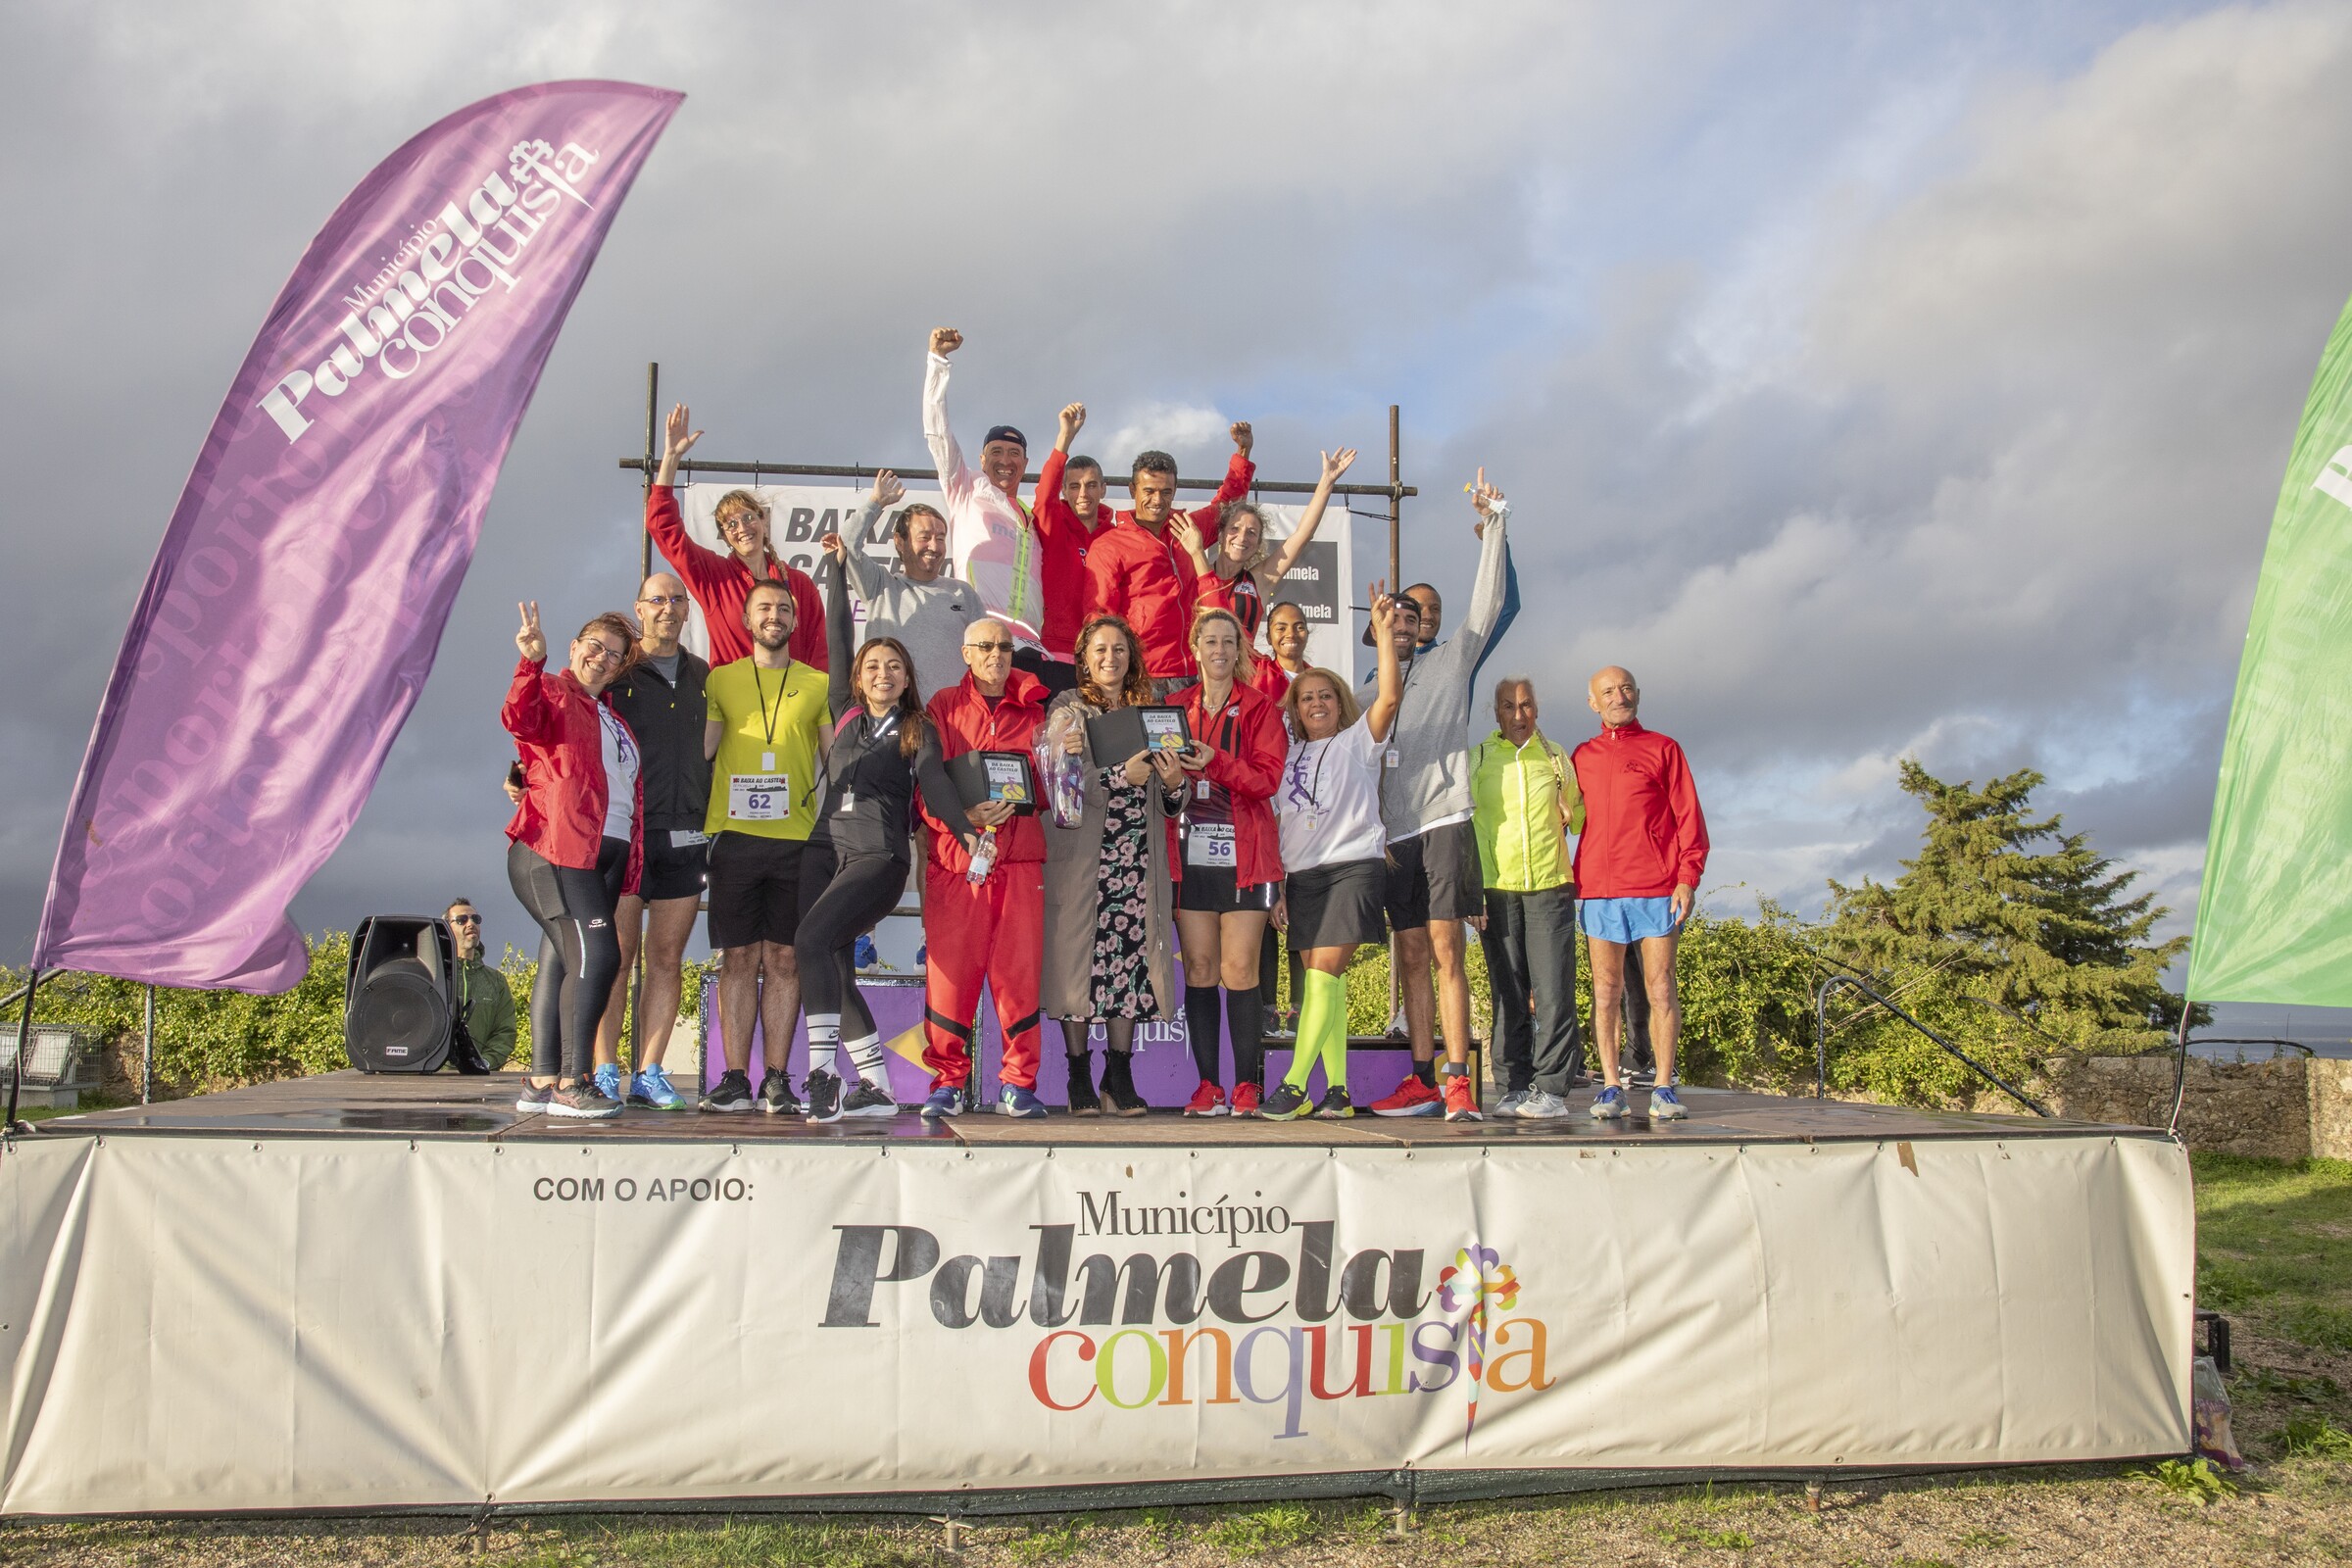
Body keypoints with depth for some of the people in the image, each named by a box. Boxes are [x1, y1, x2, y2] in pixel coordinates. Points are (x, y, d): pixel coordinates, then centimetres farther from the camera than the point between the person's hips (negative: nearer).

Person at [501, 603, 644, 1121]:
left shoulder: (611, 718, 25)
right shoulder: (552, 694, 2)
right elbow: (519, 719, -21)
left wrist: (631, 862, 16)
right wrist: (531, 662, -35)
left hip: (606, 855, 8)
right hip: (555, 851, -8)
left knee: (562, 960, 7)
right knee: (596, 955, -17)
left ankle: (540, 1083, 10)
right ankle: (570, 1084, -13)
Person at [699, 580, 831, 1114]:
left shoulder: (818, 685, 12)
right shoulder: (720, 680, 13)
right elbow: (697, 747, 8)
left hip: (796, 838, 0)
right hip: (735, 835, 0)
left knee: (784, 959, 1)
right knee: (738, 958, 1)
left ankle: (776, 1080, 6)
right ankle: (735, 1078, 6)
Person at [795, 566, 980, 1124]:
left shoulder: (918, 731, 9)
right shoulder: (845, 715, 18)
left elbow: (933, 783, -5)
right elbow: (837, 640, 20)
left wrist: (964, 830, -24)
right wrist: (838, 570, 23)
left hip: (879, 854, -4)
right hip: (825, 847, 5)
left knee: (812, 941, -24)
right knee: (835, 968, -2)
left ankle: (823, 1073, -24)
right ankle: (876, 1087, 5)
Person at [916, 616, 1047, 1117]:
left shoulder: (1033, 711, 15)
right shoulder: (943, 708, 11)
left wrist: (1013, 802, -10)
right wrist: (963, 816, -16)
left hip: (1020, 858, 1)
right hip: (955, 857, -1)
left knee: (1019, 971, -2)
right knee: (950, 968, -4)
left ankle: (1019, 1080, 7)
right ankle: (949, 1080, 6)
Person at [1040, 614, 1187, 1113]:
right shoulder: (1067, 710, 5)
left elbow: (1170, 808, 16)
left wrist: (1175, 782, -6)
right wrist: (1122, 778, -18)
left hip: (1138, 861, 3)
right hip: (1082, 857, -3)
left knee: (1131, 957, -1)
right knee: (1081, 956, -5)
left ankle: (1120, 1076, 6)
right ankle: (1079, 1076, 4)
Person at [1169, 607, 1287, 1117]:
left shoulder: (1259, 708, 6)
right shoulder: (1175, 707, 15)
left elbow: (1267, 777, -5)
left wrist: (1215, 763, -18)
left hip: (1244, 855, -3)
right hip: (1190, 852, 3)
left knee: (1239, 970, -5)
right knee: (1199, 967, 0)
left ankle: (1248, 1084, 3)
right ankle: (1207, 1084, 6)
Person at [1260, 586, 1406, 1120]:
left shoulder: (1357, 741, 7)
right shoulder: (1288, 756, 18)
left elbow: (1390, 695, -10)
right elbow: (1276, 823, 15)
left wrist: (1384, 631, -11)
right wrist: (1275, 885, 8)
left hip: (1354, 863, -5)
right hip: (1301, 874, 5)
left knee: (1326, 971, -14)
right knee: (1323, 982, 3)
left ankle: (1294, 1085, -16)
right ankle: (1337, 1090, 6)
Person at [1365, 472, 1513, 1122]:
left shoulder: (1449, 662, 10)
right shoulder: (1367, 693, 18)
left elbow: (1487, 603, 0)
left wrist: (1492, 526, -5)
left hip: (1444, 821, -4)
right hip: (1393, 834, 4)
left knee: (1446, 953, -10)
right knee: (1412, 958, 5)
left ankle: (1458, 1081, -11)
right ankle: (1423, 1080, 9)